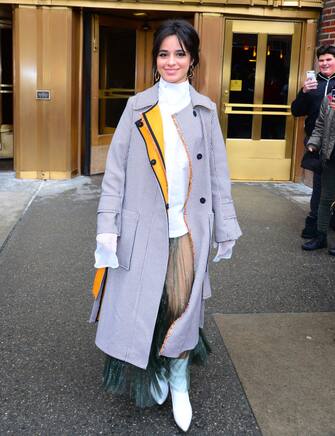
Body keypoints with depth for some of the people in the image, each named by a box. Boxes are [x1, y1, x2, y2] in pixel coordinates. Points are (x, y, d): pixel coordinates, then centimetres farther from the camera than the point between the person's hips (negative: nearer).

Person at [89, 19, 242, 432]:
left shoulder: (205, 110, 5)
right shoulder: (137, 107, 1)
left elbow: (218, 174, 7)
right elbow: (115, 170, -1)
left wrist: (226, 227, 7)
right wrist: (107, 228, -7)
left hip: (190, 230, 1)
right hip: (144, 229, 0)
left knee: (182, 307, 6)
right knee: (140, 307, 6)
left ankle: (179, 384, 28)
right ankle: (153, 377, 32)